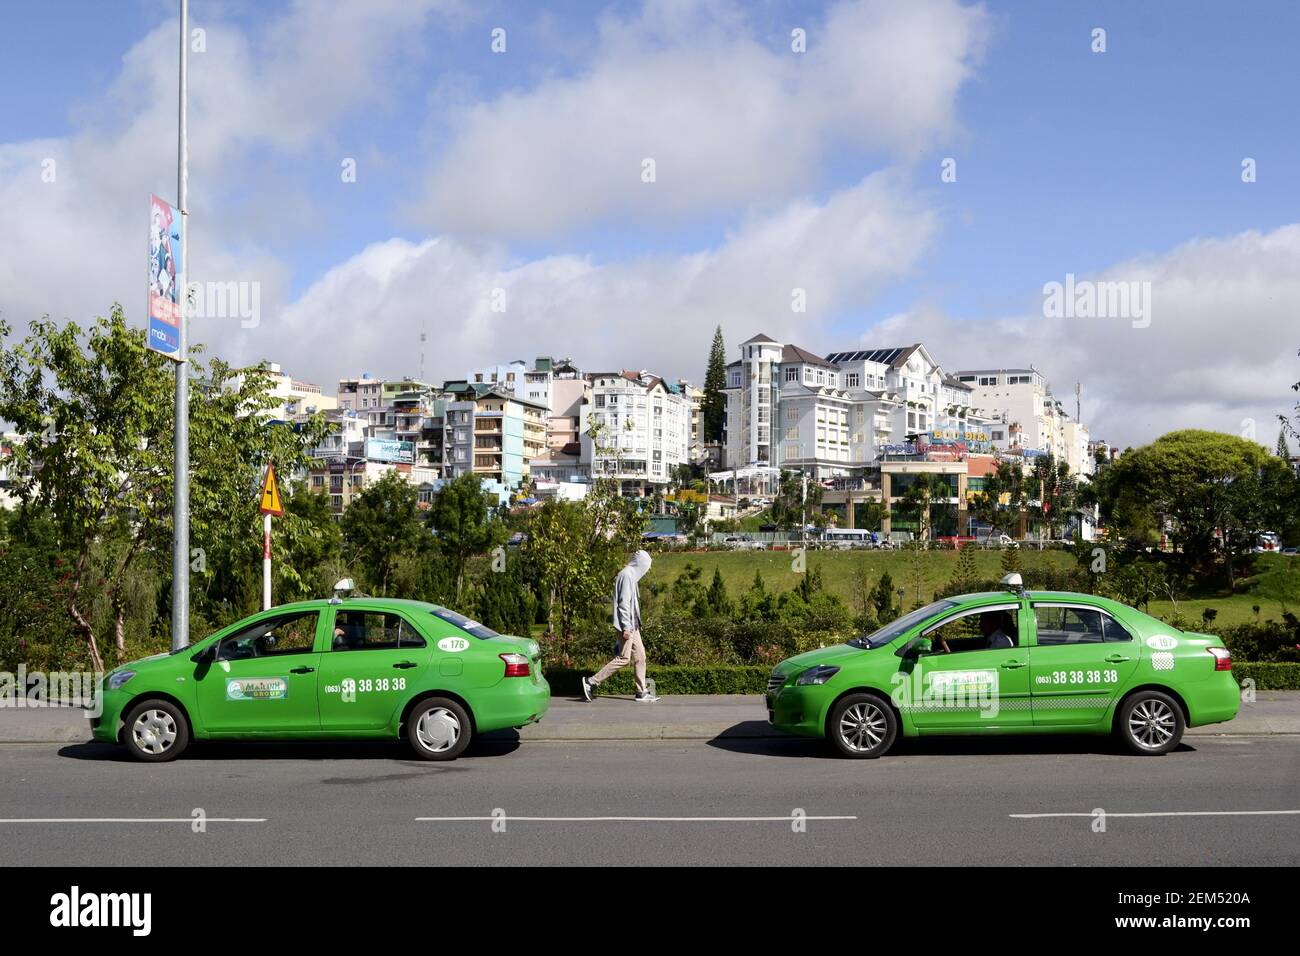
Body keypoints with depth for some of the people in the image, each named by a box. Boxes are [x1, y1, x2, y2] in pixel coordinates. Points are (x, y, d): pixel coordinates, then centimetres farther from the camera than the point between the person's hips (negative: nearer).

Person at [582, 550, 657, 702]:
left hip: (632, 625, 10)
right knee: (623, 658, -9)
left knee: (640, 656, 8)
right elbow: (623, 603, -19)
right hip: (627, 625, -10)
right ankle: (592, 682, -4)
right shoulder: (627, 575, -14)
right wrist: (626, 627, -21)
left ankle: (641, 692, 11)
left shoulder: (631, 575, 16)